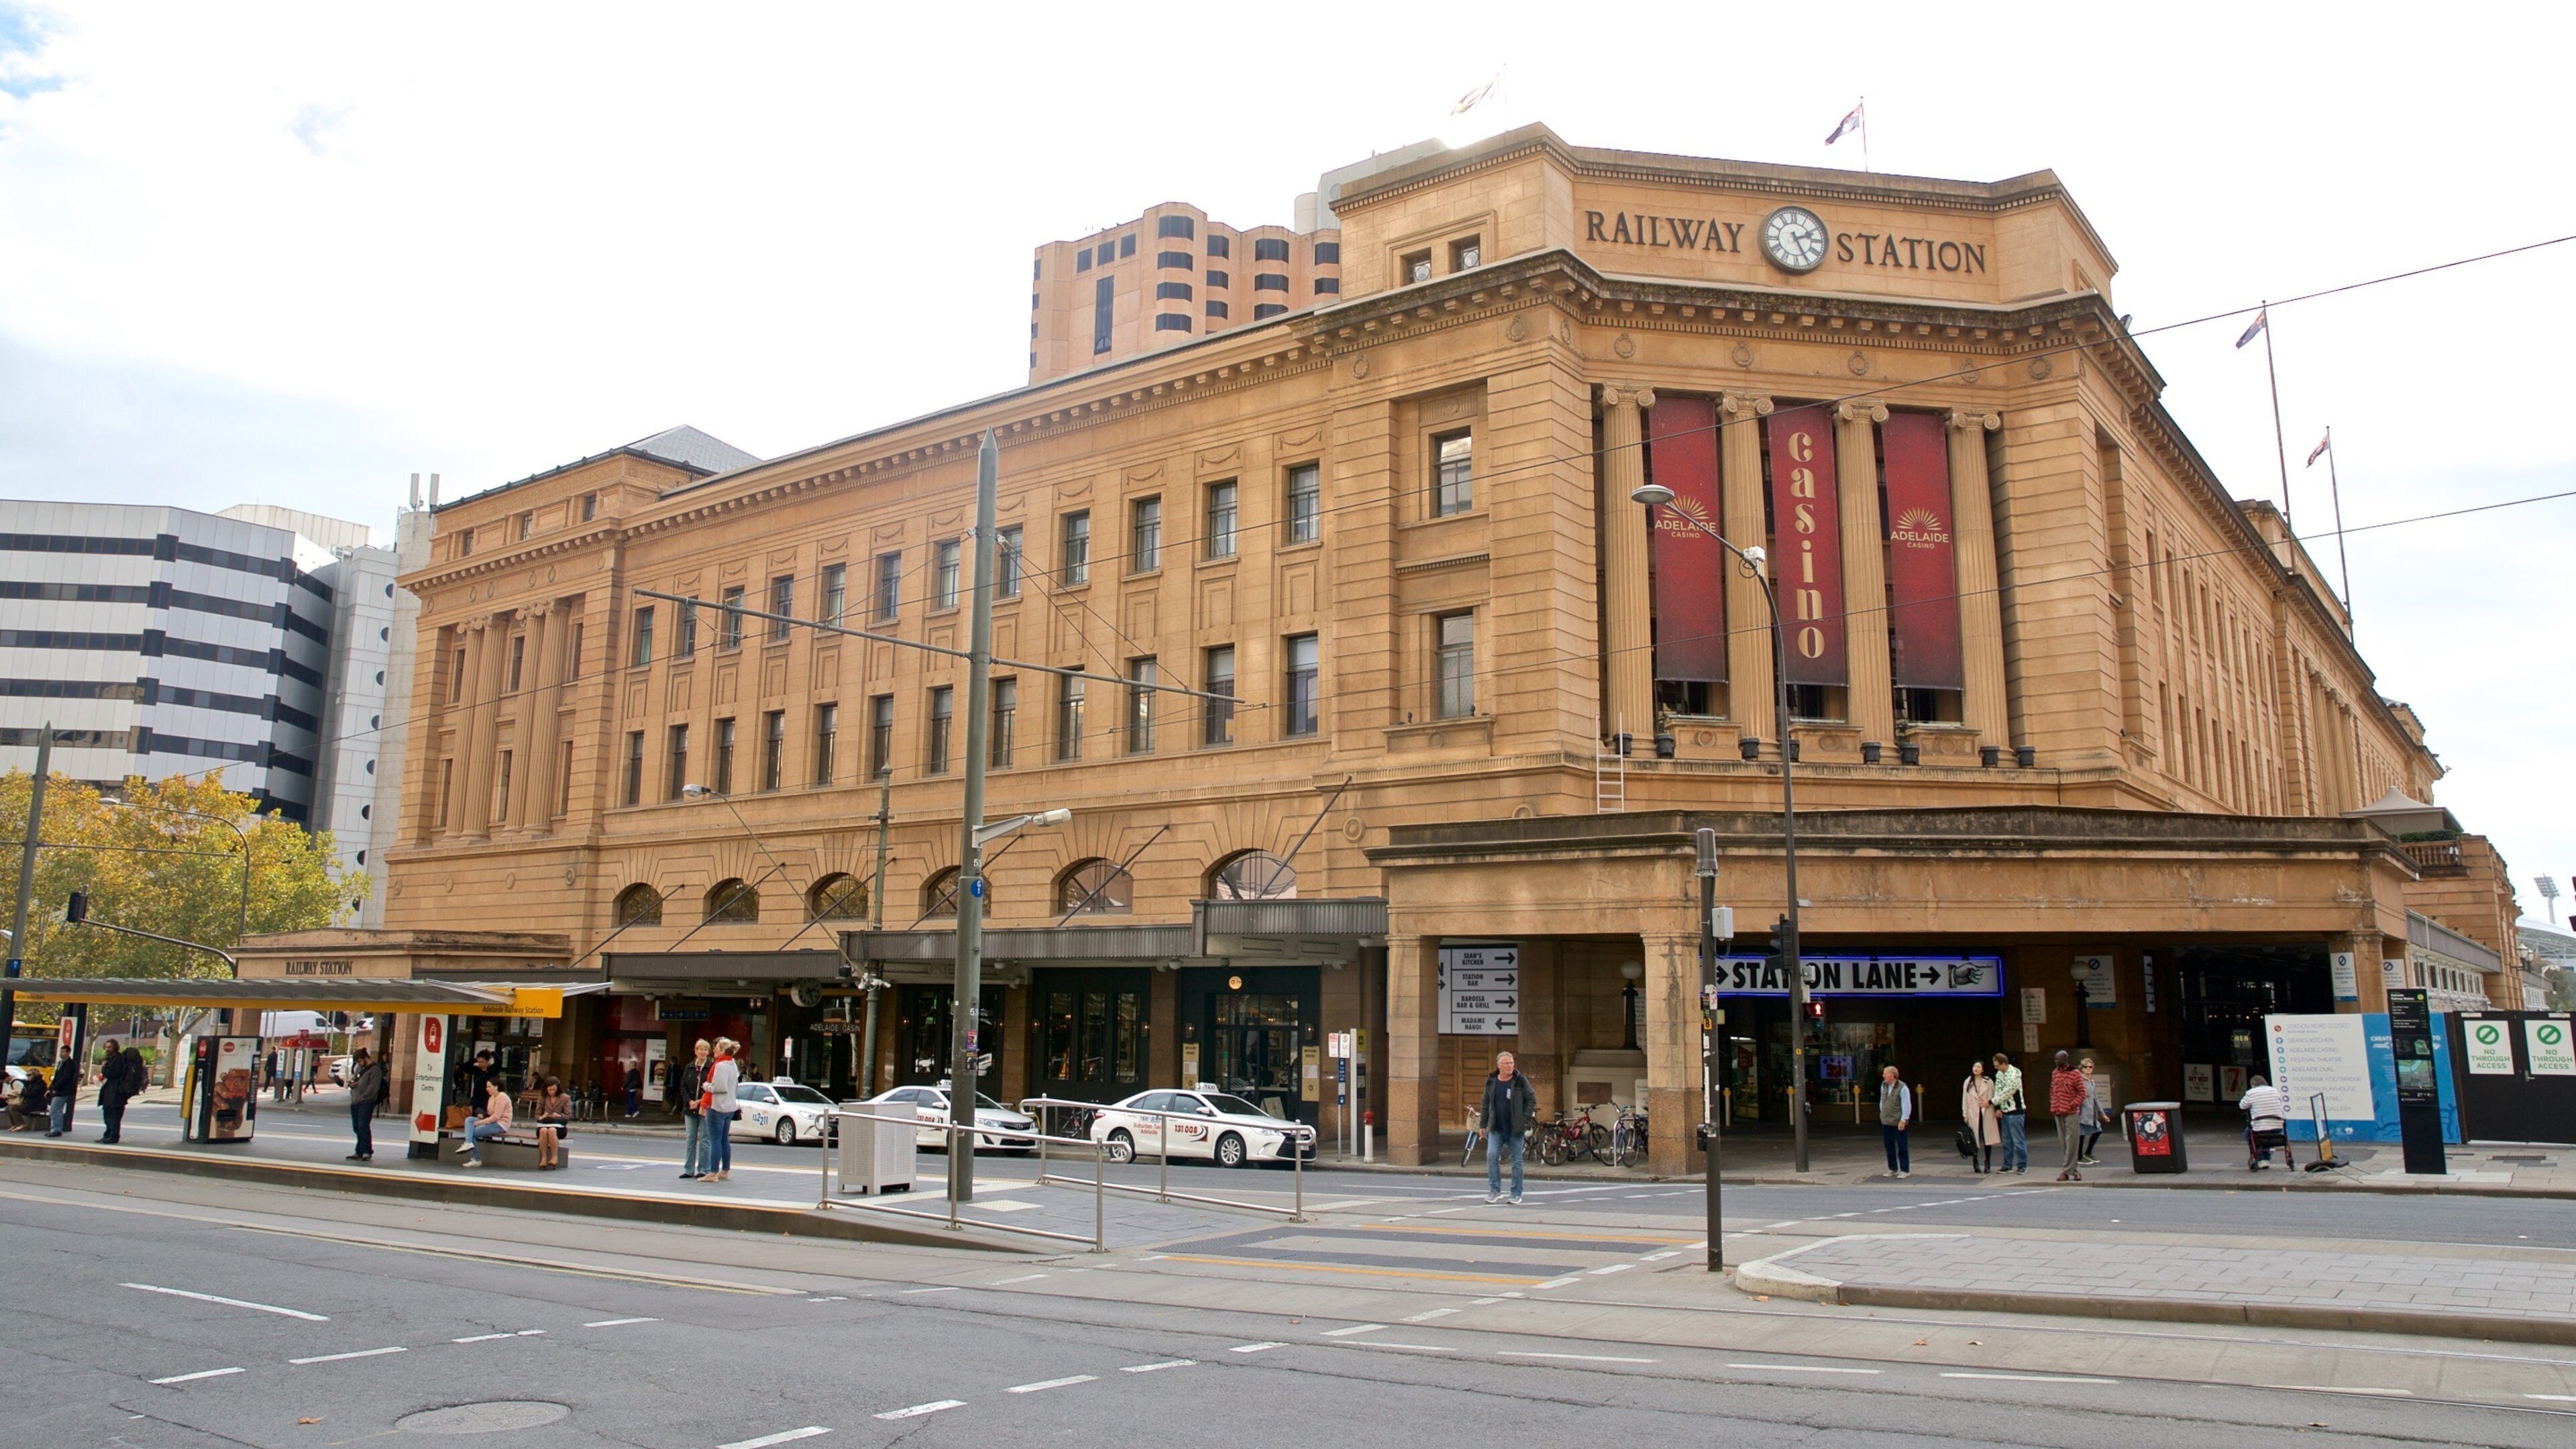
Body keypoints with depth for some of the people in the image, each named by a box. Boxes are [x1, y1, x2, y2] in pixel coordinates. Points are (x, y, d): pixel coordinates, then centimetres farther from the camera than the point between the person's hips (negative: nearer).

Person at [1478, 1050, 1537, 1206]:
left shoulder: (1520, 1081, -4)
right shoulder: (1491, 1082, 5)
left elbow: (1532, 1100, 0)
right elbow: (1486, 1104, 12)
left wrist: (1525, 1119, -9)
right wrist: (1484, 1124, 10)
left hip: (1516, 1129, -2)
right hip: (1496, 1129, 2)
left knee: (1517, 1161, 5)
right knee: (1491, 1157, -9)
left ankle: (1516, 1194, 13)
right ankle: (1495, 1191, 0)